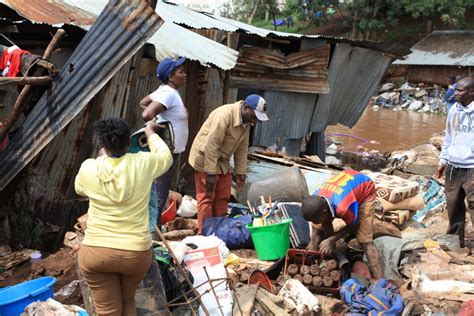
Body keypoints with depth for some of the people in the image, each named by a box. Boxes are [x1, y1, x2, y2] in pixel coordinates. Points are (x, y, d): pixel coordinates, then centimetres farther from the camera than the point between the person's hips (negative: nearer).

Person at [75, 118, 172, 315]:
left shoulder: (89, 168, -7)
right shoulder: (143, 164, -7)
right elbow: (166, 157, 16)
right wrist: (150, 132, 31)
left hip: (96, 252, -1)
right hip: (137, 252, 1)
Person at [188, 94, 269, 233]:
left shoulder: (246, 121, -1)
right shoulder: (224, 115, -28)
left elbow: (242, 148, 6)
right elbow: (211, 145, -29)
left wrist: (241, 172, 4)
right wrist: (210, 173, -27)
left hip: (222, 162, 8)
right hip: (205, 158, -8)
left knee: (223, 197, 9)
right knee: (207, 198, -5)